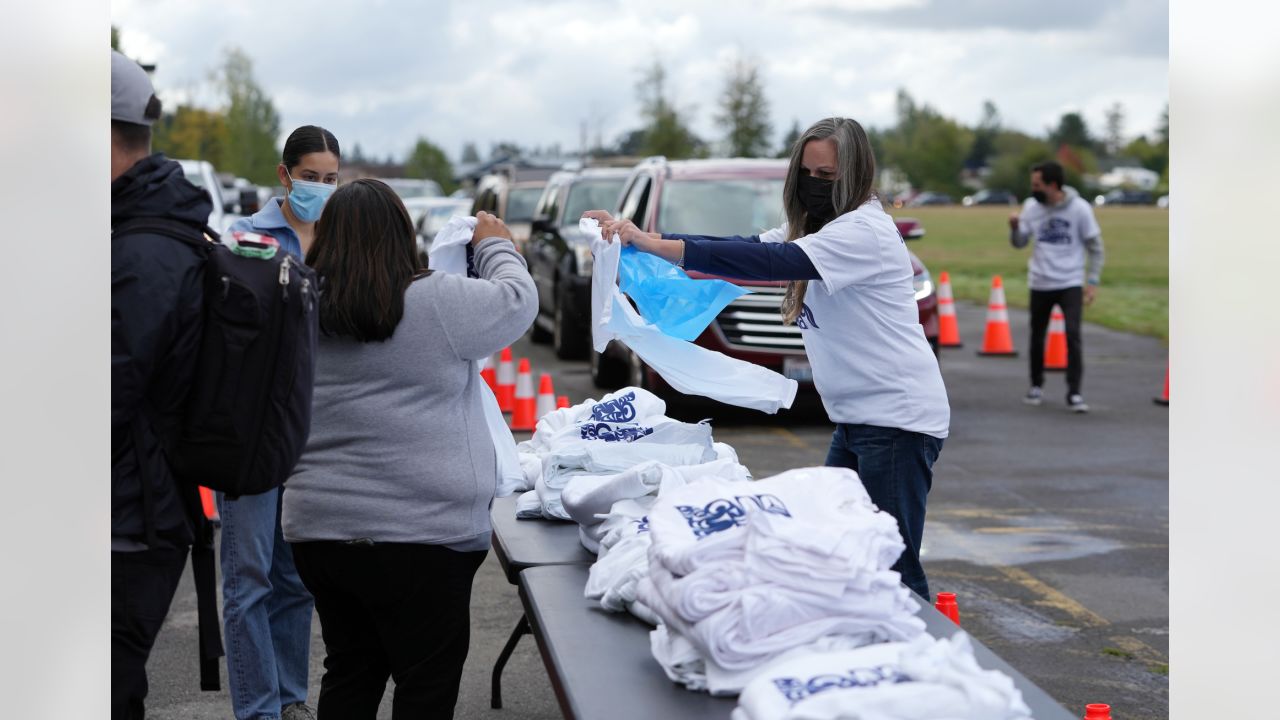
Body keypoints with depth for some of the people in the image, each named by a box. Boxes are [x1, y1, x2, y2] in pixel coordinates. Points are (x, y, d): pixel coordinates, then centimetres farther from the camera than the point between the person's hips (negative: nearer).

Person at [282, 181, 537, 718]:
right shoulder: (436, 302, -14)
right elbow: (517, 300, -1)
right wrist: (495, 245, 19)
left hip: (317, 528, 6)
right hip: (421, 532, -6)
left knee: (350, 672, 18)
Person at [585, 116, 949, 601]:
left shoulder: (864, 231, -16)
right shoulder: (812, 228, 14)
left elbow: (769, 261, -28)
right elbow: (746, 248, 5)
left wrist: (659, 246, -33)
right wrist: (644, 237, -8)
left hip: (897, 417, -10)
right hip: (857, 415, 10)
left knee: (892, 565, -8)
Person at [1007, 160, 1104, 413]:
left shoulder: (1079, 208, -11)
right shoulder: (1031, 206, -4)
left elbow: (1095, 247, -2)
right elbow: (1019, 243, 1)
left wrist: (1093, 281, -6)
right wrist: (1015, 227, -20)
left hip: (1071, 283, -3)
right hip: (1040, 283, 3)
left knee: (1073, 335, -13)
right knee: (1037, 335, 13)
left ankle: (1074, 394, -8)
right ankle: (1036, 386, 32)